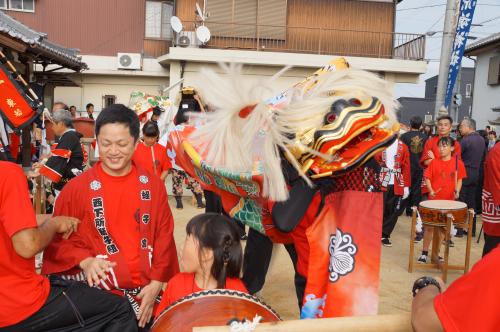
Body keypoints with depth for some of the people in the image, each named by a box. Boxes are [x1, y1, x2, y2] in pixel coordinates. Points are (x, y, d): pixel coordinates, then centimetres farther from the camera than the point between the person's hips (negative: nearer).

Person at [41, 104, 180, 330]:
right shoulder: (76, 187, -3)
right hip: (96, 291, -2)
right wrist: (84, 261, -16)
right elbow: (57, 238, 2)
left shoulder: (153, 185, 3)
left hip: (145, 293, 2)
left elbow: (164, 237, 3)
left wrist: (156, 284, -6)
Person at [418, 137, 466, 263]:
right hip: (434, 199, -1)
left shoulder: (458, 163, -1)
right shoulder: (434, 162, -3)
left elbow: (459, 180, 6)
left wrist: (457, 191, -11)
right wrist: (430, 190, -15)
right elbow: (427, 178, 0)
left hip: (449, 200, 1)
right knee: (429, 226, 3)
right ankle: (424, 252, 15)